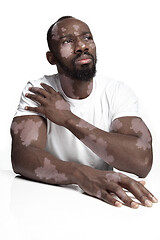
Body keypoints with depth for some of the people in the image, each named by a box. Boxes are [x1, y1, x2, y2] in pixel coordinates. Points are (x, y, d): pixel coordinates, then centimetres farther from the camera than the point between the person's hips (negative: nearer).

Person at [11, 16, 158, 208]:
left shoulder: (117, 92, -4)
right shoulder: (37, 92, -5)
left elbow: (142, 162, -19)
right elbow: (21, 156, -19)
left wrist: (67, 118, -19)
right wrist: (83, 174, -37)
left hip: (104, 200, 1)